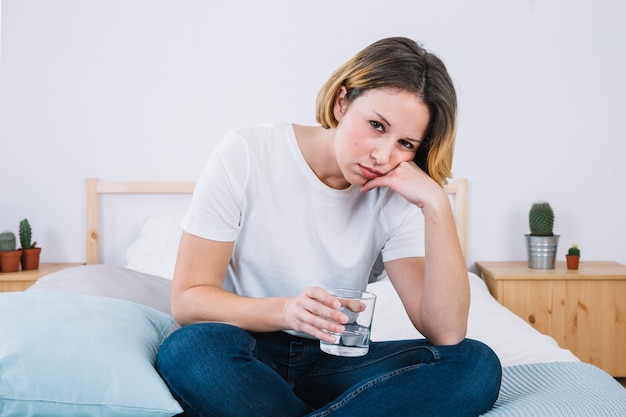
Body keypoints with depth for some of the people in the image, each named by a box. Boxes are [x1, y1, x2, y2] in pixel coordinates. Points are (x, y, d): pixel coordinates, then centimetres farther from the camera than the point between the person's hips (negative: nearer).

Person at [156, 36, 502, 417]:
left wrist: (437, 207, -22)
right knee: (192, 348, -36)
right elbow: (187, 300, -12)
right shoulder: (246, 155, -11)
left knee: (477, 364, -19)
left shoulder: (394, 195, -5)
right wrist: (284, 310, -30)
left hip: (334, 363, 3)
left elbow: (447, 334, -14)